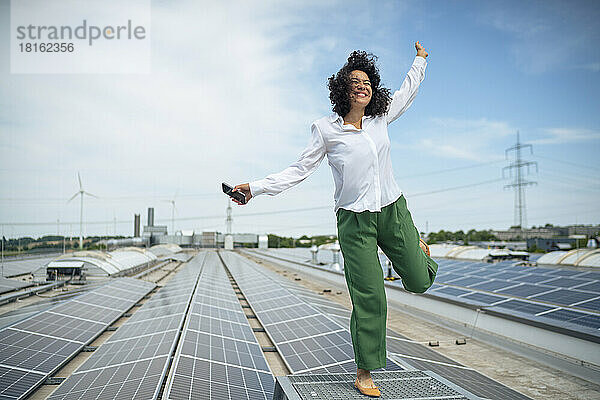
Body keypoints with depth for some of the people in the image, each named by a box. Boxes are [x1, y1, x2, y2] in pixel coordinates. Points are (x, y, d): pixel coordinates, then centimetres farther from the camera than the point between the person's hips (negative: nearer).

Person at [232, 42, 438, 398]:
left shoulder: (380, 118, 6)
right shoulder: (326, 129, -4)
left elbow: (407, 92, 26)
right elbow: (300, 170, -2)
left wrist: (421, 59, 39)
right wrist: (256, 188, -8)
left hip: (393, 210, 4)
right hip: (355, 220, -3)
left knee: (419, 281, 9)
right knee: (369, 298, -5)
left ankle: (416, 244, 47)